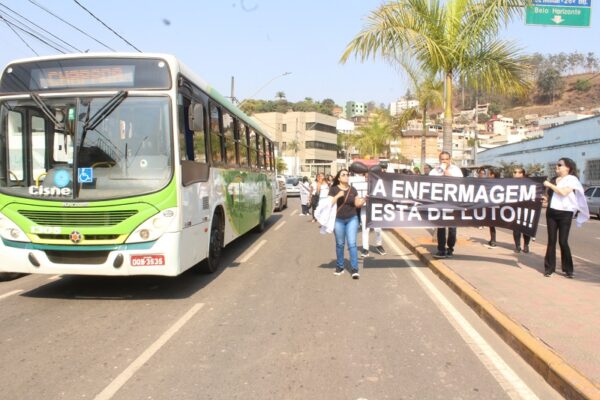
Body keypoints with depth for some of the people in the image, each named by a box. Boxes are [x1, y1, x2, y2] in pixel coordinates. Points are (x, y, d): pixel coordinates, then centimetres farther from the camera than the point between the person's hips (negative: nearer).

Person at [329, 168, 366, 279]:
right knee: (340, 244, 9)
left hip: (352, 219, 1)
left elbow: (357, 204, 9)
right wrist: (338, 196, -22)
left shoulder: (352, 190, 6)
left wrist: (365, 198, -7)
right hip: (338, 220, -1)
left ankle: (355, 269, -4)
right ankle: (340, 267, 22)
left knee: (352, 243, -5)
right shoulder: (334, 189, -1)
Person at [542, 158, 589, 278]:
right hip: (551, 212, 5)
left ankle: (568, 269, 7)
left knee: (563, 241, -5)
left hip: (565, 213, -5)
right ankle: (549, 267, 8)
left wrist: (550, 185, -12)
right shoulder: (553, 179, 14)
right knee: (551, 241, 4)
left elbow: (564, 192, -19)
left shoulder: (572, 179, -4)